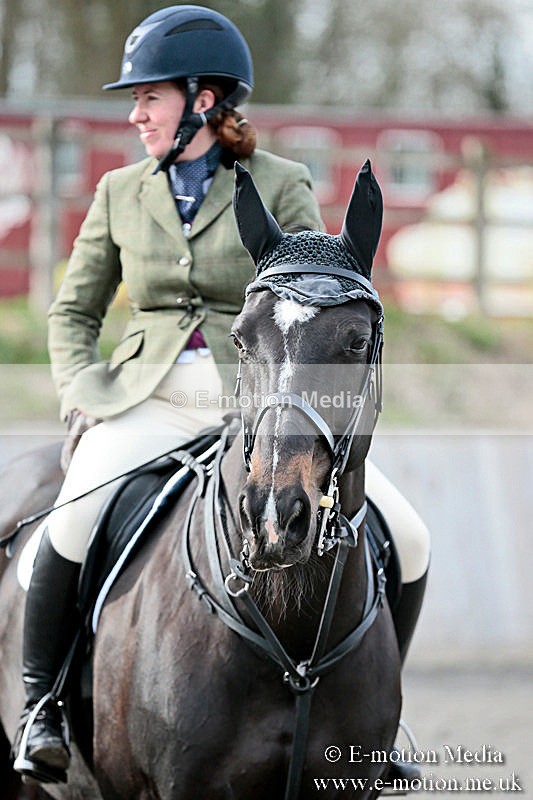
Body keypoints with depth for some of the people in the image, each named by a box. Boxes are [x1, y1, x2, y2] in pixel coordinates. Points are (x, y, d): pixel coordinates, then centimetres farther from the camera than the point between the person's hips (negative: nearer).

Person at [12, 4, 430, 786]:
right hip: (148, 399, 0)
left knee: (404, 540, -13)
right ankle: (41, 706, -14)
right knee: (78, 517, -32)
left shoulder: (281, 186, 4)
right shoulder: (121, 193, 12)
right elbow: (73, 310, 18)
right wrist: (83, 395, 1)